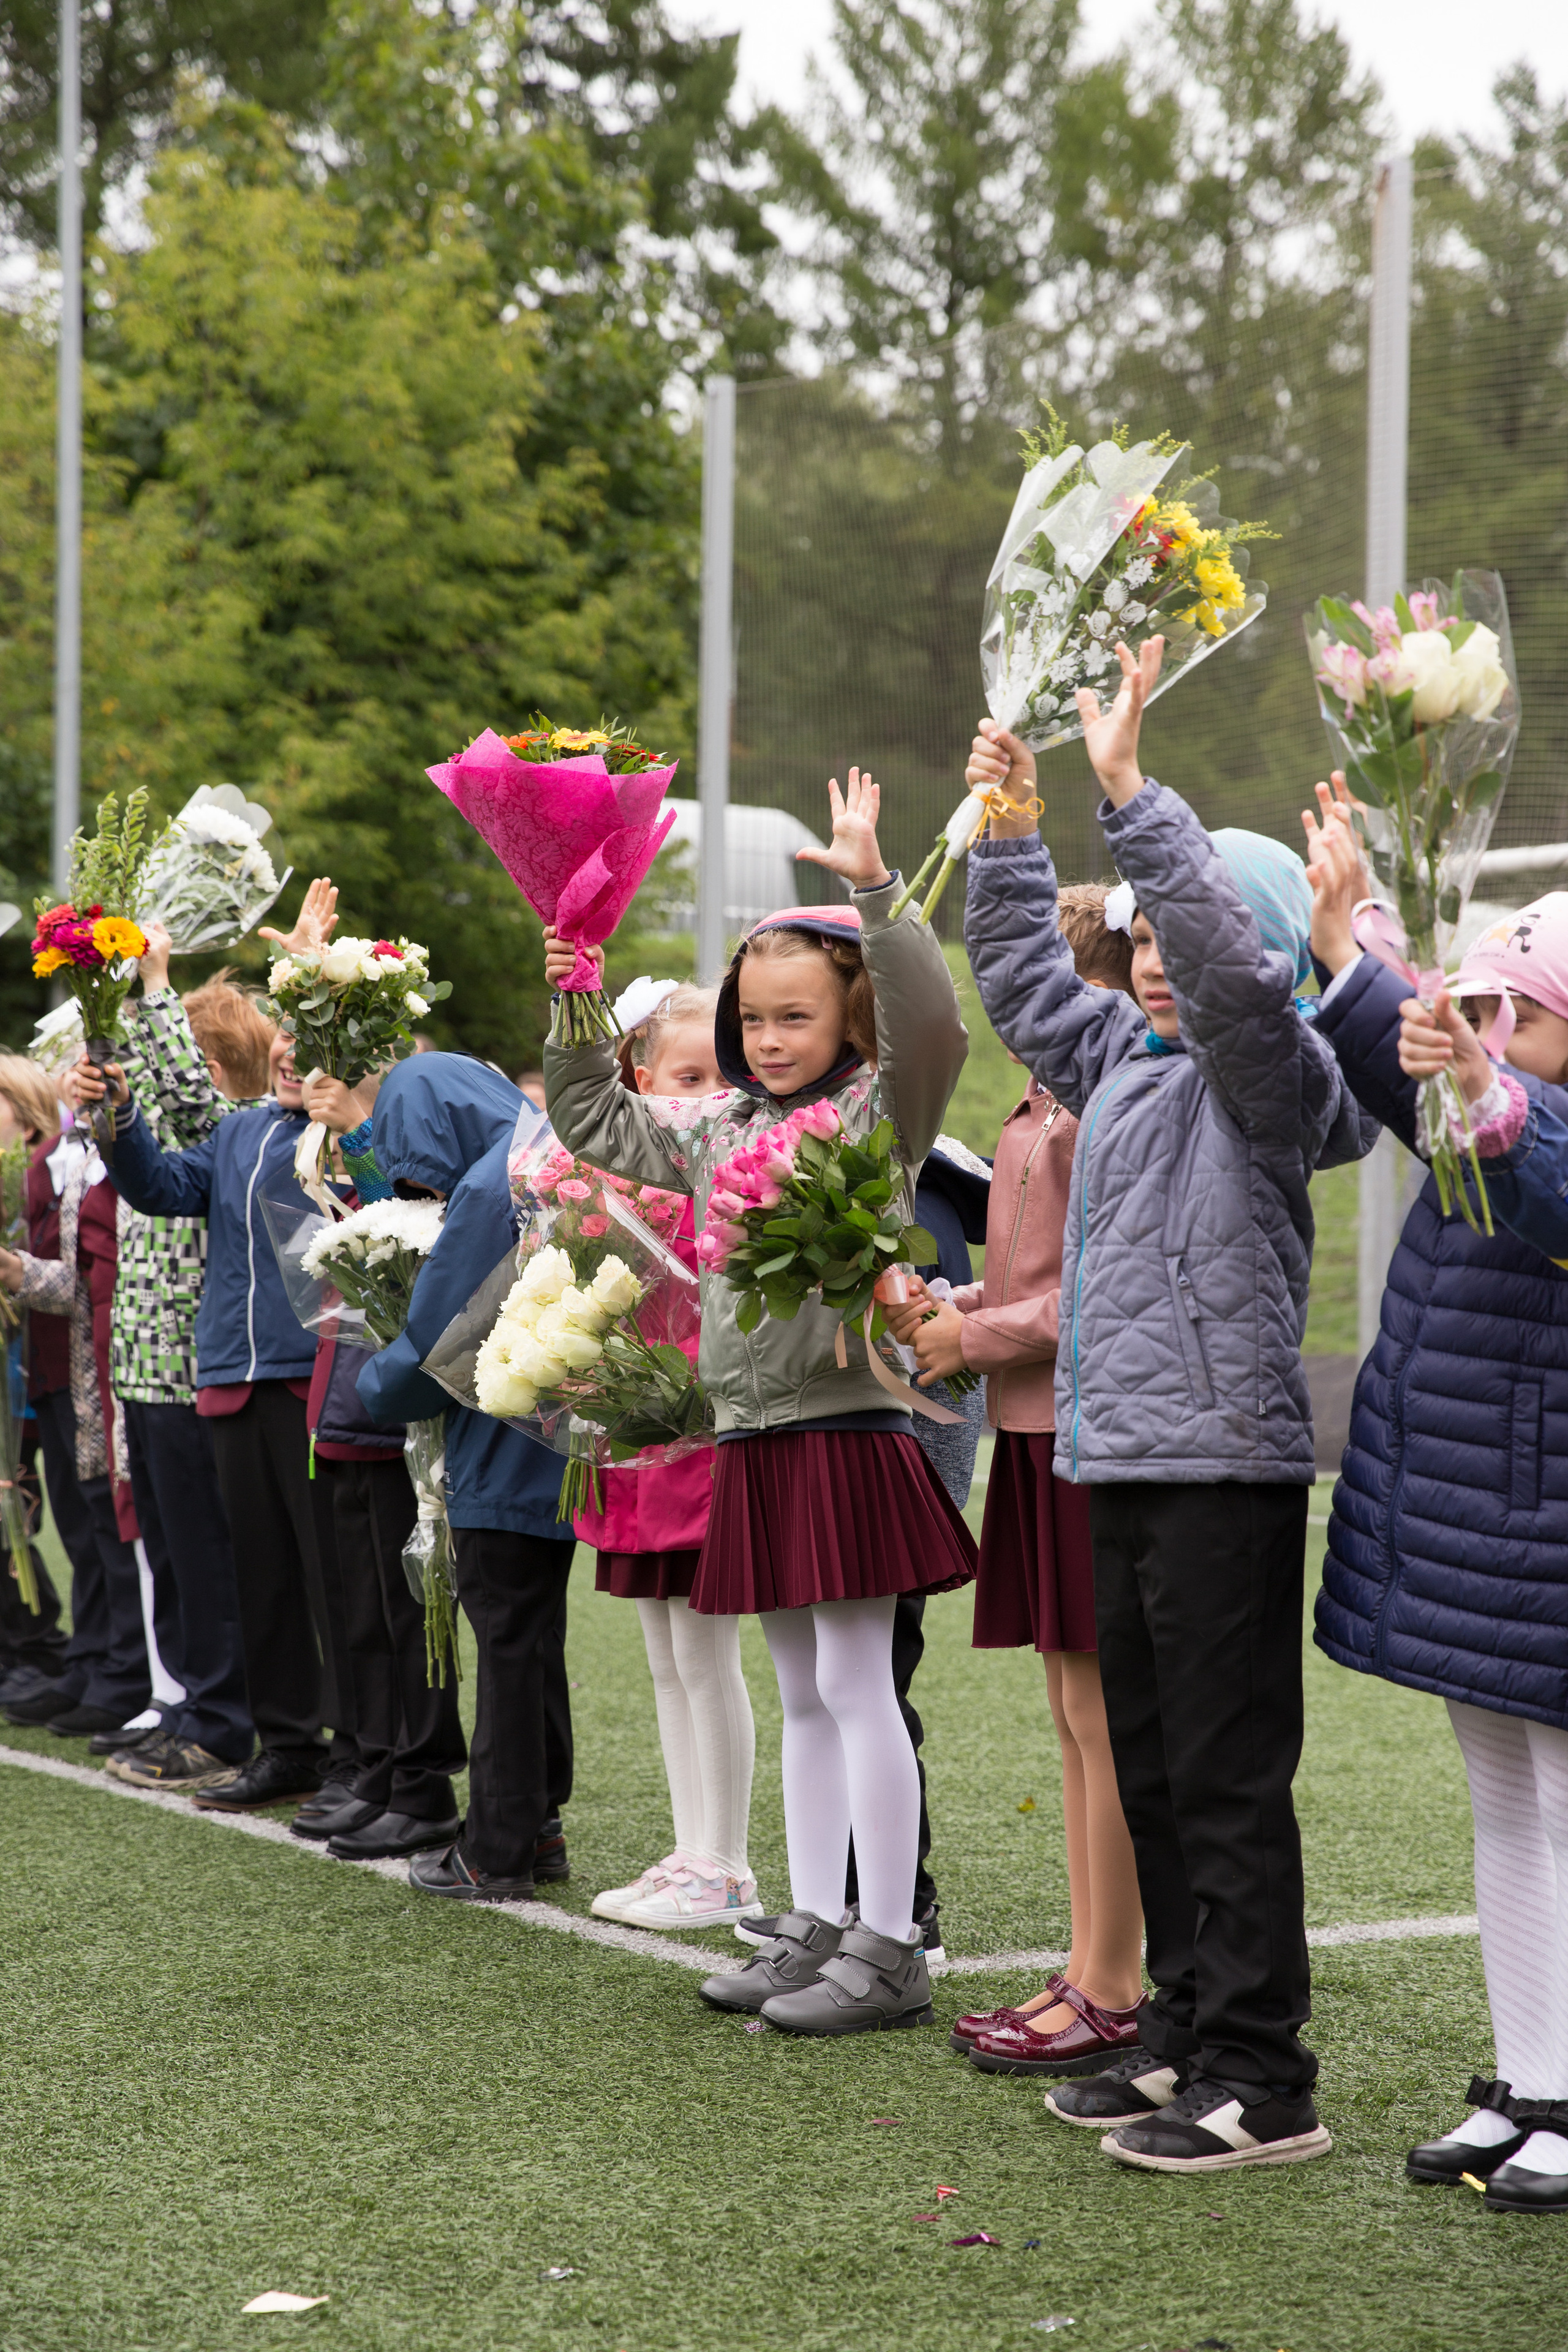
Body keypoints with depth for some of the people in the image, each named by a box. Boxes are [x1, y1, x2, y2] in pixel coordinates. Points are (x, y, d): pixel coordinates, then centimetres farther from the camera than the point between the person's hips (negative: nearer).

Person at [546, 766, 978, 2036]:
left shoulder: (880, 1111, -5)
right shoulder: (720, 1128, 15)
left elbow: (930, 1020, -23)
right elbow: (598, 1124, 24)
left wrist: (874, 890, -29)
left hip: (848, 1429, -7)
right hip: (756, 1439, 7)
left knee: (857, 1685, -7)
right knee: (803, 1694, 13)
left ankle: (890, 1949, -2)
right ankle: (816, 1928, 19)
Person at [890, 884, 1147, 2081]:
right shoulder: (1045, 1105, 15)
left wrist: (978, 1335, -11)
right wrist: (949, 1306, 9)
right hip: (1042, 1429, 10)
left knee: (1104, 1713, -4)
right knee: (1078, 1712, 13)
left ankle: (1113, 1989, 2)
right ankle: (1092, 1971, 19)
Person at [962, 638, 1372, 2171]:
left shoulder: (1268, 1073, -9)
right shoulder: (1121, 1058, 15)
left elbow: (1231, 966, -28)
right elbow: (1021, 979, 31)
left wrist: (1127, 791, -28)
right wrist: (1009, 831, 23)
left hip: (1225, 1463, -9)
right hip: (1120, 1459, 9)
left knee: (1229, 1776, -6)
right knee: (1147, 1767, 14)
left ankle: (1261, 2084, -1)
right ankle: (1184, 2036, 24)